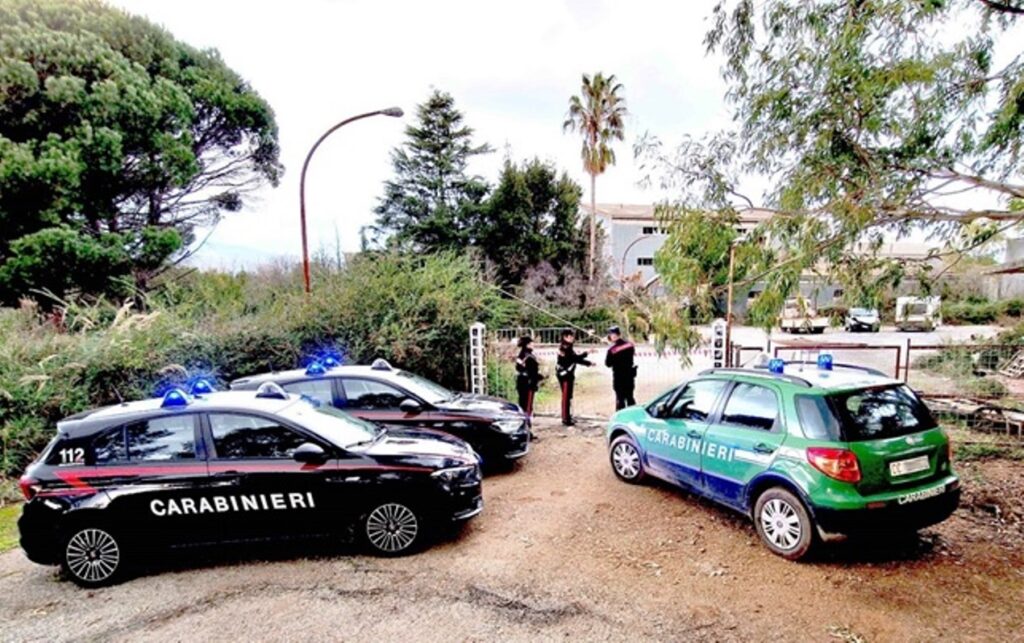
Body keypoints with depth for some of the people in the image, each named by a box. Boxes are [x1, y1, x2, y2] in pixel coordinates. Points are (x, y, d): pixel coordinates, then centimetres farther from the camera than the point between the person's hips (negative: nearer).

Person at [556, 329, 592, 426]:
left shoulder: (568, 348, 15)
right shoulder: (565, 348, -17)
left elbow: (576, 359, 16)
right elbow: (576, 358, -24)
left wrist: (589, 363, 10)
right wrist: (586, 353, -22)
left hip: (567, 374, 10)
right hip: (565, 374, -10)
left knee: (567, 396, 15)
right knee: (566, 396, -7)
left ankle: (567, 417, 23)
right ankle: (566, 419, -4)